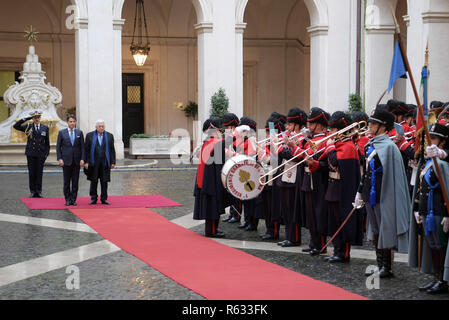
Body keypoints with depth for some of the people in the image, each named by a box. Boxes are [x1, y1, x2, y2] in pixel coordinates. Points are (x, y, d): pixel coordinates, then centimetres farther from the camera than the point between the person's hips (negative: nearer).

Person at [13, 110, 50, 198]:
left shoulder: (45, 128, 6)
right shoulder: (28, 127, 4)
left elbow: (47, 142, 10)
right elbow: (16, 126, -6)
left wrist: (47, 153, 2)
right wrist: (26, 119, -11)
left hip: (41, 154, 0)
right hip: (31, 154, 0)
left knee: (39, 173, 2)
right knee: (31, 173, 2)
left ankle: (38, 191, 7)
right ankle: (32, 192, 7)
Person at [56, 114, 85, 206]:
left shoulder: (79, 132, 7)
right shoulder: (62, 132, 4)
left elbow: (82, 147, 5)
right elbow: (58, 147, 4)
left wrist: (82, 159, -4)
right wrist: (60, 159, -5)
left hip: (77, 161, 1)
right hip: (66, 160, -1)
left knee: (75, 181, 2)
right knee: (67, 181, 2)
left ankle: (73, 199, 8)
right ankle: (67, 199, 9)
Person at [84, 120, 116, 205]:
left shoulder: (109, 136, 5)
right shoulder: (89, 135, 2)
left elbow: (112, 150, 6)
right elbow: (86, 150, 1)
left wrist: (113, 162, 1)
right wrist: (86, 162, -5)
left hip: (105, 162, 1)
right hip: (93, 162, -1)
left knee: (104, 181, 3)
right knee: (93, 181, 4)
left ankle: (104, 198, 11)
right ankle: (93, 198, 13)